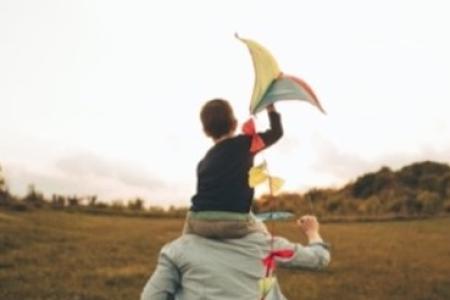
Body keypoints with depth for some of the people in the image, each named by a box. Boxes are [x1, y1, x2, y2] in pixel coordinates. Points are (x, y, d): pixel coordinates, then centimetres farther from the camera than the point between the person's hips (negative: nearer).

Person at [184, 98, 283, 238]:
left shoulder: (204, 161, 18)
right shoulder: (245, 143, 7)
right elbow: (276, 132, 18)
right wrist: (272, 110, 33)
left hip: (199, 222, 3)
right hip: (234, 222, -2)